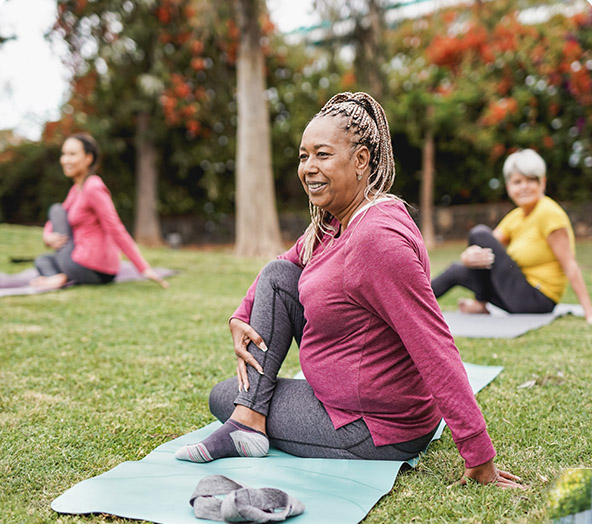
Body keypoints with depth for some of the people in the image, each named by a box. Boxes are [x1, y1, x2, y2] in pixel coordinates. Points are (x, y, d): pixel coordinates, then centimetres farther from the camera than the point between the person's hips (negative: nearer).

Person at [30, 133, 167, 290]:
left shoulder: (93, 188, -15)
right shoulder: (76, 188, 14)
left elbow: (117, 231, -20)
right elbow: (53, 223, 21)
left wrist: (144, 268, -23)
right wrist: (48, 236, -3)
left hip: (89, 269, -9)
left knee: (56, 209, 5)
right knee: (42, 259, 30)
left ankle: (62, 276, -5)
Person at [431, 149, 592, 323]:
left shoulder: (549, 212, -16)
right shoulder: (514, 217, 8)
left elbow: (569, 265, -19)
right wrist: (469, 257, -25)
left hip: (536, 299, -8)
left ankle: (480, 303, 1)